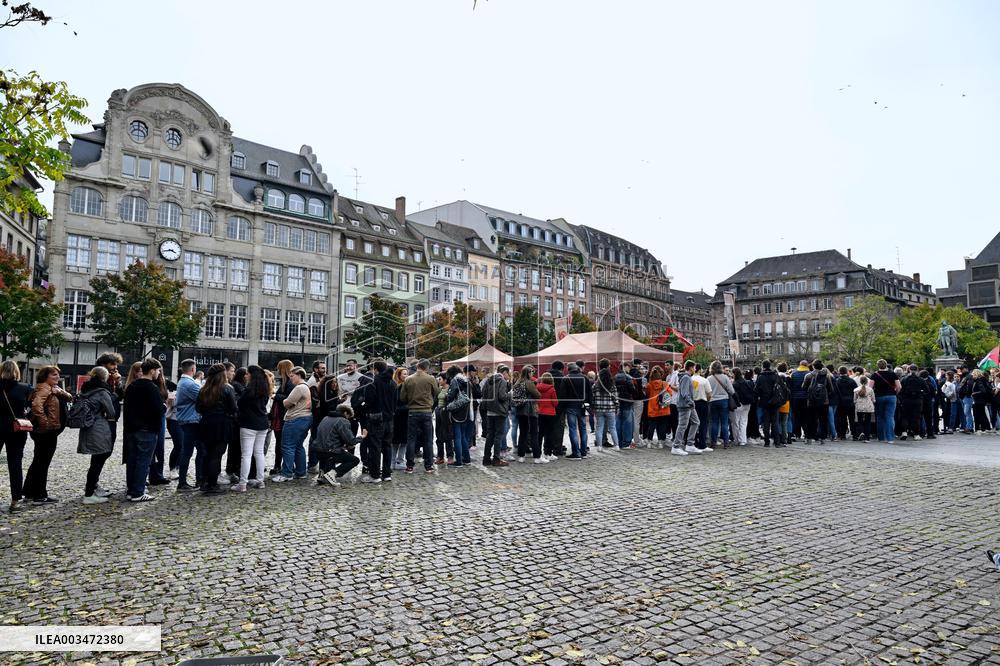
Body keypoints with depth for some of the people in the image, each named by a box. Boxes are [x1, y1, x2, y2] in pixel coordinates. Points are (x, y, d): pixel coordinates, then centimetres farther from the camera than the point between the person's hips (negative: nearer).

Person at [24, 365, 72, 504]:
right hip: (46, 431, -10)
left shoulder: (53, 389, 15)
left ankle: (30, 492, 28)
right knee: (42, 463, -3)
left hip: (49, 431, 10)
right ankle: (39, 496, 4)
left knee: (38, 462, 18)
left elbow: (69, 398, 7)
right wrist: (45, 422, -25)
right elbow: (36, 405, -31)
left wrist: (59, 391, -11)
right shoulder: (44, 389, -14)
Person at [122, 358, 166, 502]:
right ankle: (137, 493, -1)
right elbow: (159, 409, -21)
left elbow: (127, 406, 17)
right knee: (143, 461, -3)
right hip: (147, 430, -8)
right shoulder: (152, 387, -16)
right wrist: (165, 406, -1)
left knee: (132, 459, 14)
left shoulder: (131, 386, 11)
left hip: (131, 429, 8)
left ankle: (130, 490, 20)